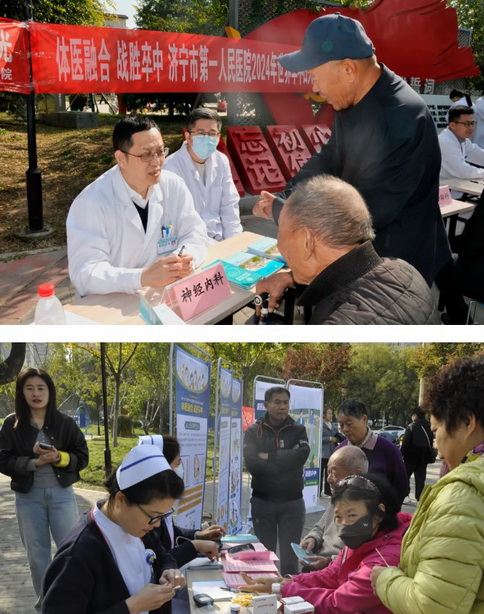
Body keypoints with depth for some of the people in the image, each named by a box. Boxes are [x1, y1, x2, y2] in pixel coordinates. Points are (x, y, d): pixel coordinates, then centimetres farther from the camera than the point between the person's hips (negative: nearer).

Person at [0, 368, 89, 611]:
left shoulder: (65, 423, -2)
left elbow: (82, 457, 1)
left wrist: (59, 457, -18)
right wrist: (33, 462, -19)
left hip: (61, 494, -1)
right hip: (28, 497, 1)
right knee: (36, 552, 11)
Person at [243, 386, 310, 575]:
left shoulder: (298, 431, 4)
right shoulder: (253, 432, 2)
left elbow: (302, 455, -16)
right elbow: (252, 464, -14)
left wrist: (269, 457, -13)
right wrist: (286, 460, -14)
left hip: (292, 502, 0)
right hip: (262, 502, 0)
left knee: (290, 557, 4)